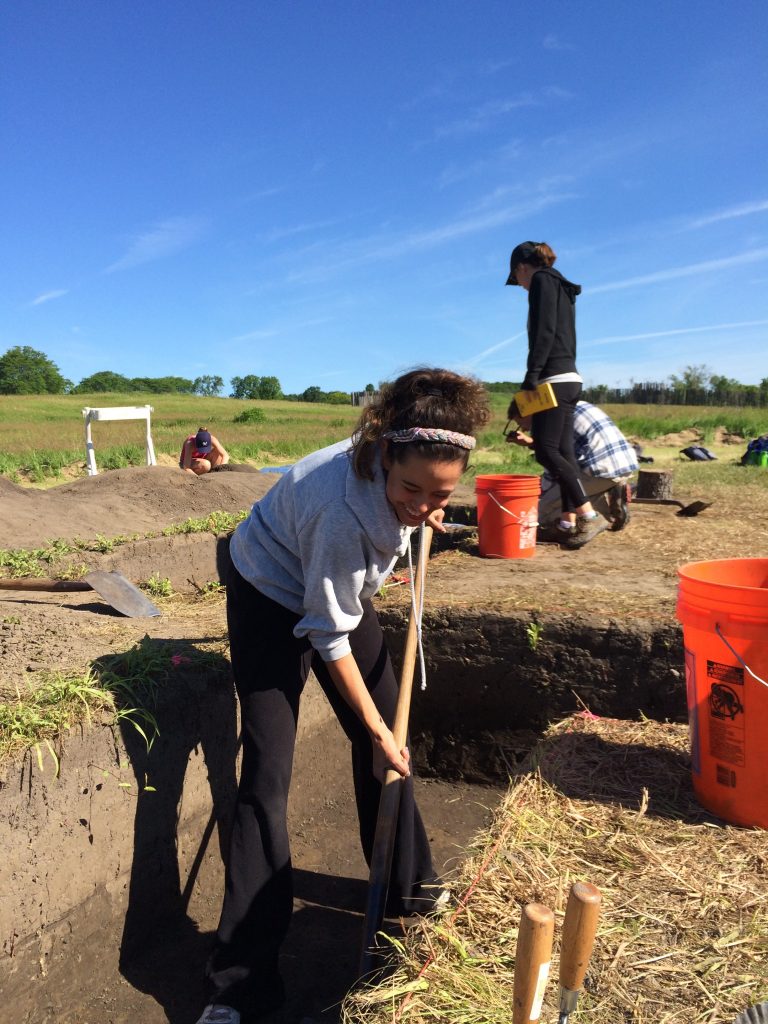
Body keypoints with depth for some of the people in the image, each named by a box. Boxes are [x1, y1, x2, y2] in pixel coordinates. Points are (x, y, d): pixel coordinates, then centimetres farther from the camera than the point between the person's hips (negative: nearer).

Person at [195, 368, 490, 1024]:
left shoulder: (402, 465, -22)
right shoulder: (342, 511, -40)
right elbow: (329, 637, -26)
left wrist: (422, 514, -12)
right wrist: (378, 729, -16)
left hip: (341, 586, 7)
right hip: (272, 597, -6)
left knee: (384, 738, 9)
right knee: (267, 774, -8)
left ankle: (407, 886, 32)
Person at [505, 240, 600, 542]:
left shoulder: (542, 280, -3)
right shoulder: (562, 287, 24)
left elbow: (544, 332, -16)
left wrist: (532, 374, -20)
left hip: (554, 379, -10)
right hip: (569, 378, 10)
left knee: (546, 450, -10)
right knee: (563, 451, 7)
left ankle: (586, 511, -13)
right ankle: (570, 518, 7)